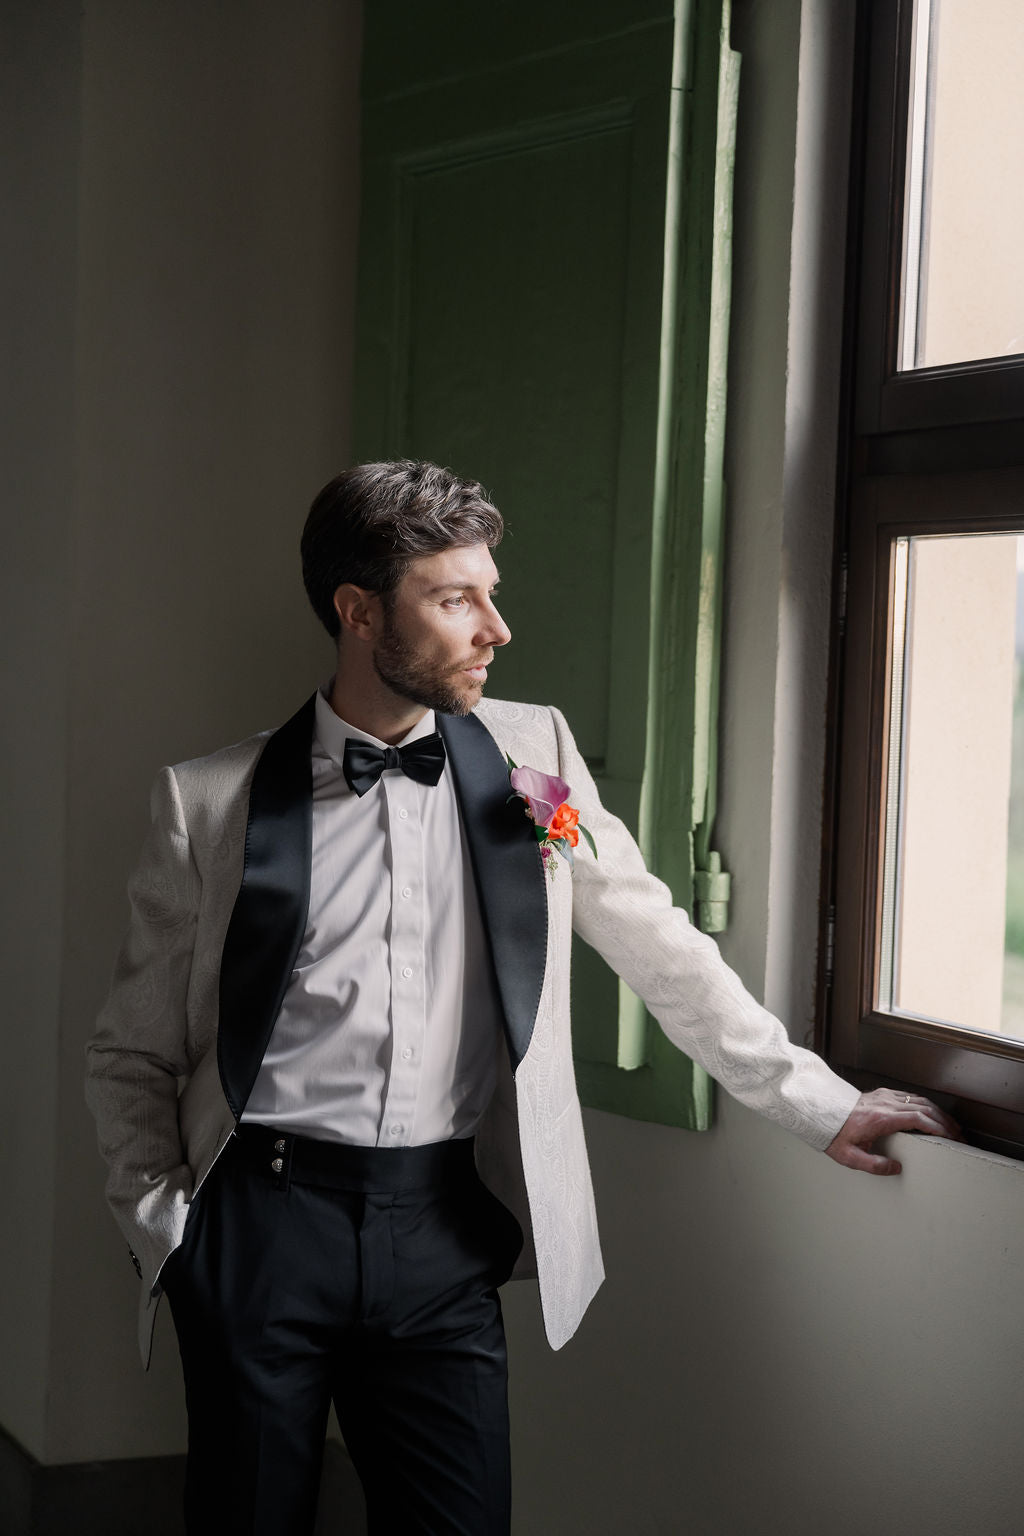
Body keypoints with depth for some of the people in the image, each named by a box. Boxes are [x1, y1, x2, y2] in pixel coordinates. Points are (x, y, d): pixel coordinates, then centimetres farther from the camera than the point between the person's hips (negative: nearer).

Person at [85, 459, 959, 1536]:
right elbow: (136, 1054, 7)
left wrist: (815, 1104, 9)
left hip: (443, 1233, 2)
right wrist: (161, 1224, -4)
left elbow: (661, 950, 11)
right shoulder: (209, 802, 1)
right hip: (265, 1214, -1)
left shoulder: (530, 756, 6)